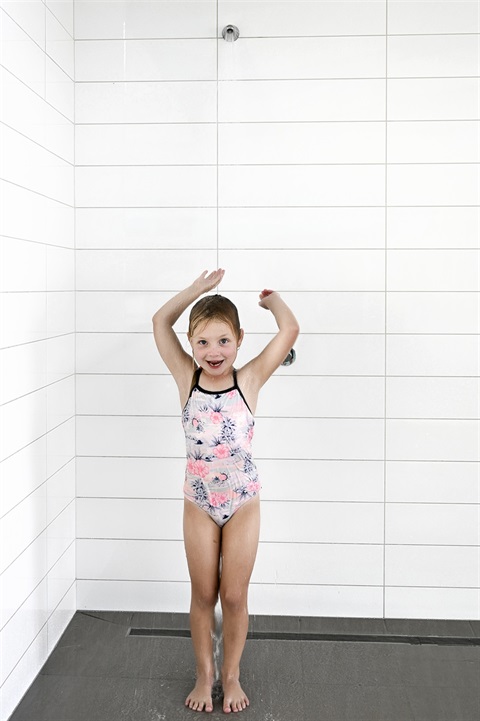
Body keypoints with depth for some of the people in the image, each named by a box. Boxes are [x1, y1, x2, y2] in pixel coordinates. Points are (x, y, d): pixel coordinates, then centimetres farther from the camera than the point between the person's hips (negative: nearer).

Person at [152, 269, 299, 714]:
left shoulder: (249, 380, -11)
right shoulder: (187, 379, -8)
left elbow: (289, 330, -14)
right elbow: (160, 322, -5)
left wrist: (270, 297, 2)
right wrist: (199, 289, 0)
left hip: (243, 502, -1)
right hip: (198, 503, 1)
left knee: (234, 597, 10)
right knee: (203, 595, 14)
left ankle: (231, 675, 32)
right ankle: (204, 674, 34)